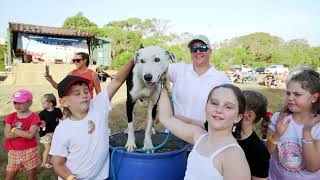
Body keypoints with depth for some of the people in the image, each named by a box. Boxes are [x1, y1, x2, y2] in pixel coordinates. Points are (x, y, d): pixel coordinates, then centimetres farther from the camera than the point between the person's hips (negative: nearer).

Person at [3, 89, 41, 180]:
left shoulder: (34, 117, -10)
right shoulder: (10, 117, 1)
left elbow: (30, 135, -22)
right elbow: (7, 135, -10)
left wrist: (15, 130, -13)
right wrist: (25, 132, -18)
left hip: (30, 151, -3)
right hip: (13, 152, 4)